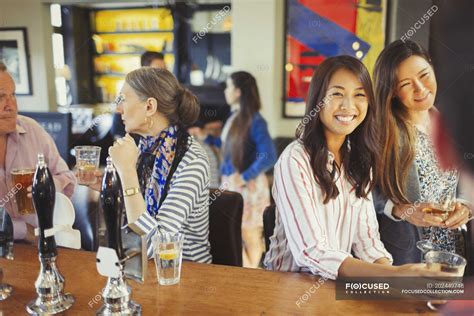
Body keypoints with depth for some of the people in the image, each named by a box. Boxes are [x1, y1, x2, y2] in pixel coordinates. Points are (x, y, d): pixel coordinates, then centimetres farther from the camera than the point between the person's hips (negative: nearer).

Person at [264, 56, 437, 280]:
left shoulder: (359, 158, 4)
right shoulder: (294, 161, -18)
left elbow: (366, 237, 1)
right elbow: (310, 252, -23)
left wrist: (392, 274, -16)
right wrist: (393, 273, -32)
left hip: (341, 279, 5)